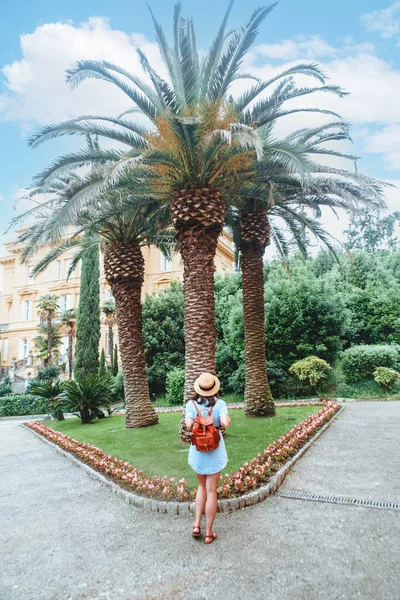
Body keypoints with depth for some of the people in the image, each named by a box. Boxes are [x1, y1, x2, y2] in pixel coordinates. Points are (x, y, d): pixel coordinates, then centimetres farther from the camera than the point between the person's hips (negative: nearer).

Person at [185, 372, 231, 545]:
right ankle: (209, 533, 19)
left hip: (197, 451, 2)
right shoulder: (219, 403, -12)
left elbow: (189, 425, -18)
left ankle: (197, 525, 20)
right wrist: (224, 417, -2)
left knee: (202, 486, 24)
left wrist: (187, 420, 3)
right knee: (211, 491, 10)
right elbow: (226, 423, -24)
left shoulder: (192, 404, -9)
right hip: (215, 452, -2)